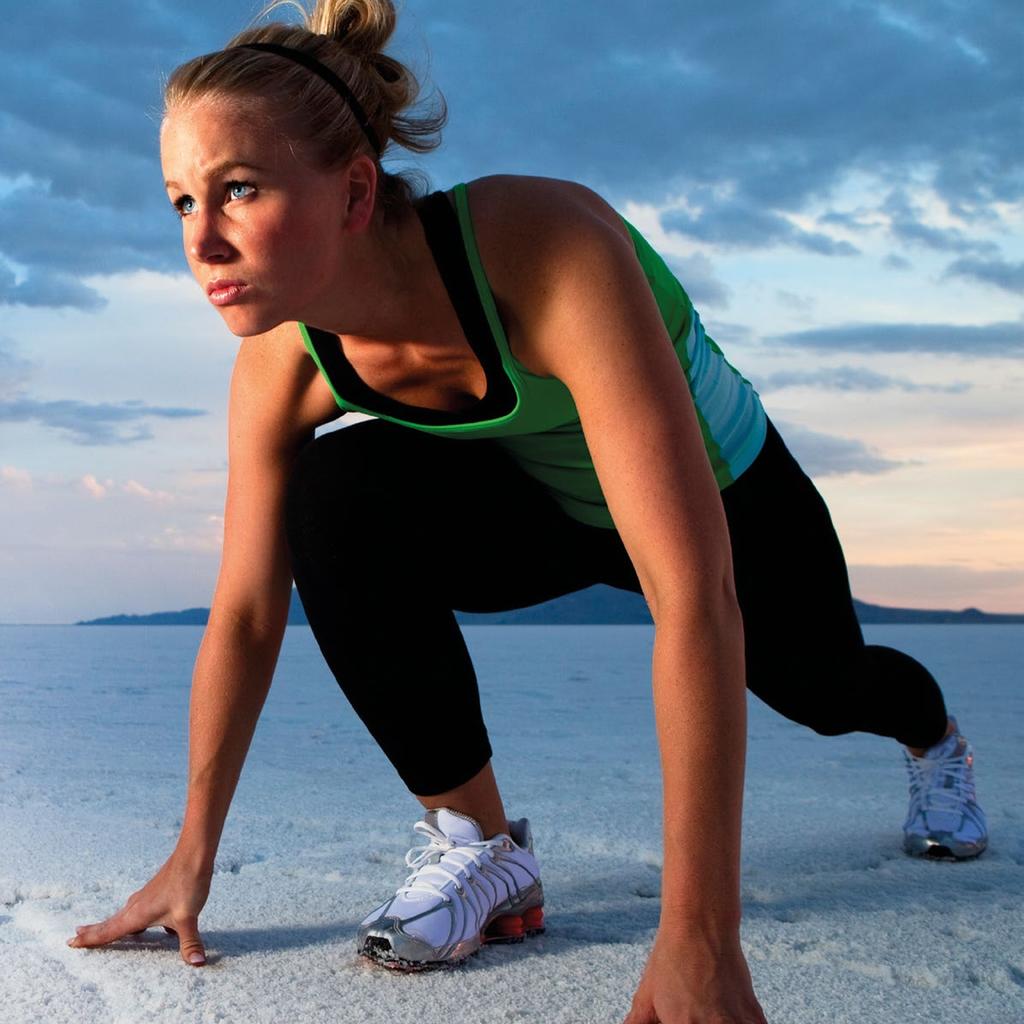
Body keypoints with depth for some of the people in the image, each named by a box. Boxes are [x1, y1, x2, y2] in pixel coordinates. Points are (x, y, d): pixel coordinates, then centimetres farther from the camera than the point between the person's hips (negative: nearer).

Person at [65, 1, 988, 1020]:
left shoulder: (550, 252, -44)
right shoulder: (281, 367, -27)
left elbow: (695, 598, -47)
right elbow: (245, 613, -13)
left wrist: (698, 936, -48)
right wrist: (192, 856, -7)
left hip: (721, 488, -2)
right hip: (542, 507, 2)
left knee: (819, 684, 21)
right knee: (337, 493, -27)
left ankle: (931, 731, 61)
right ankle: (477, 839, -9)